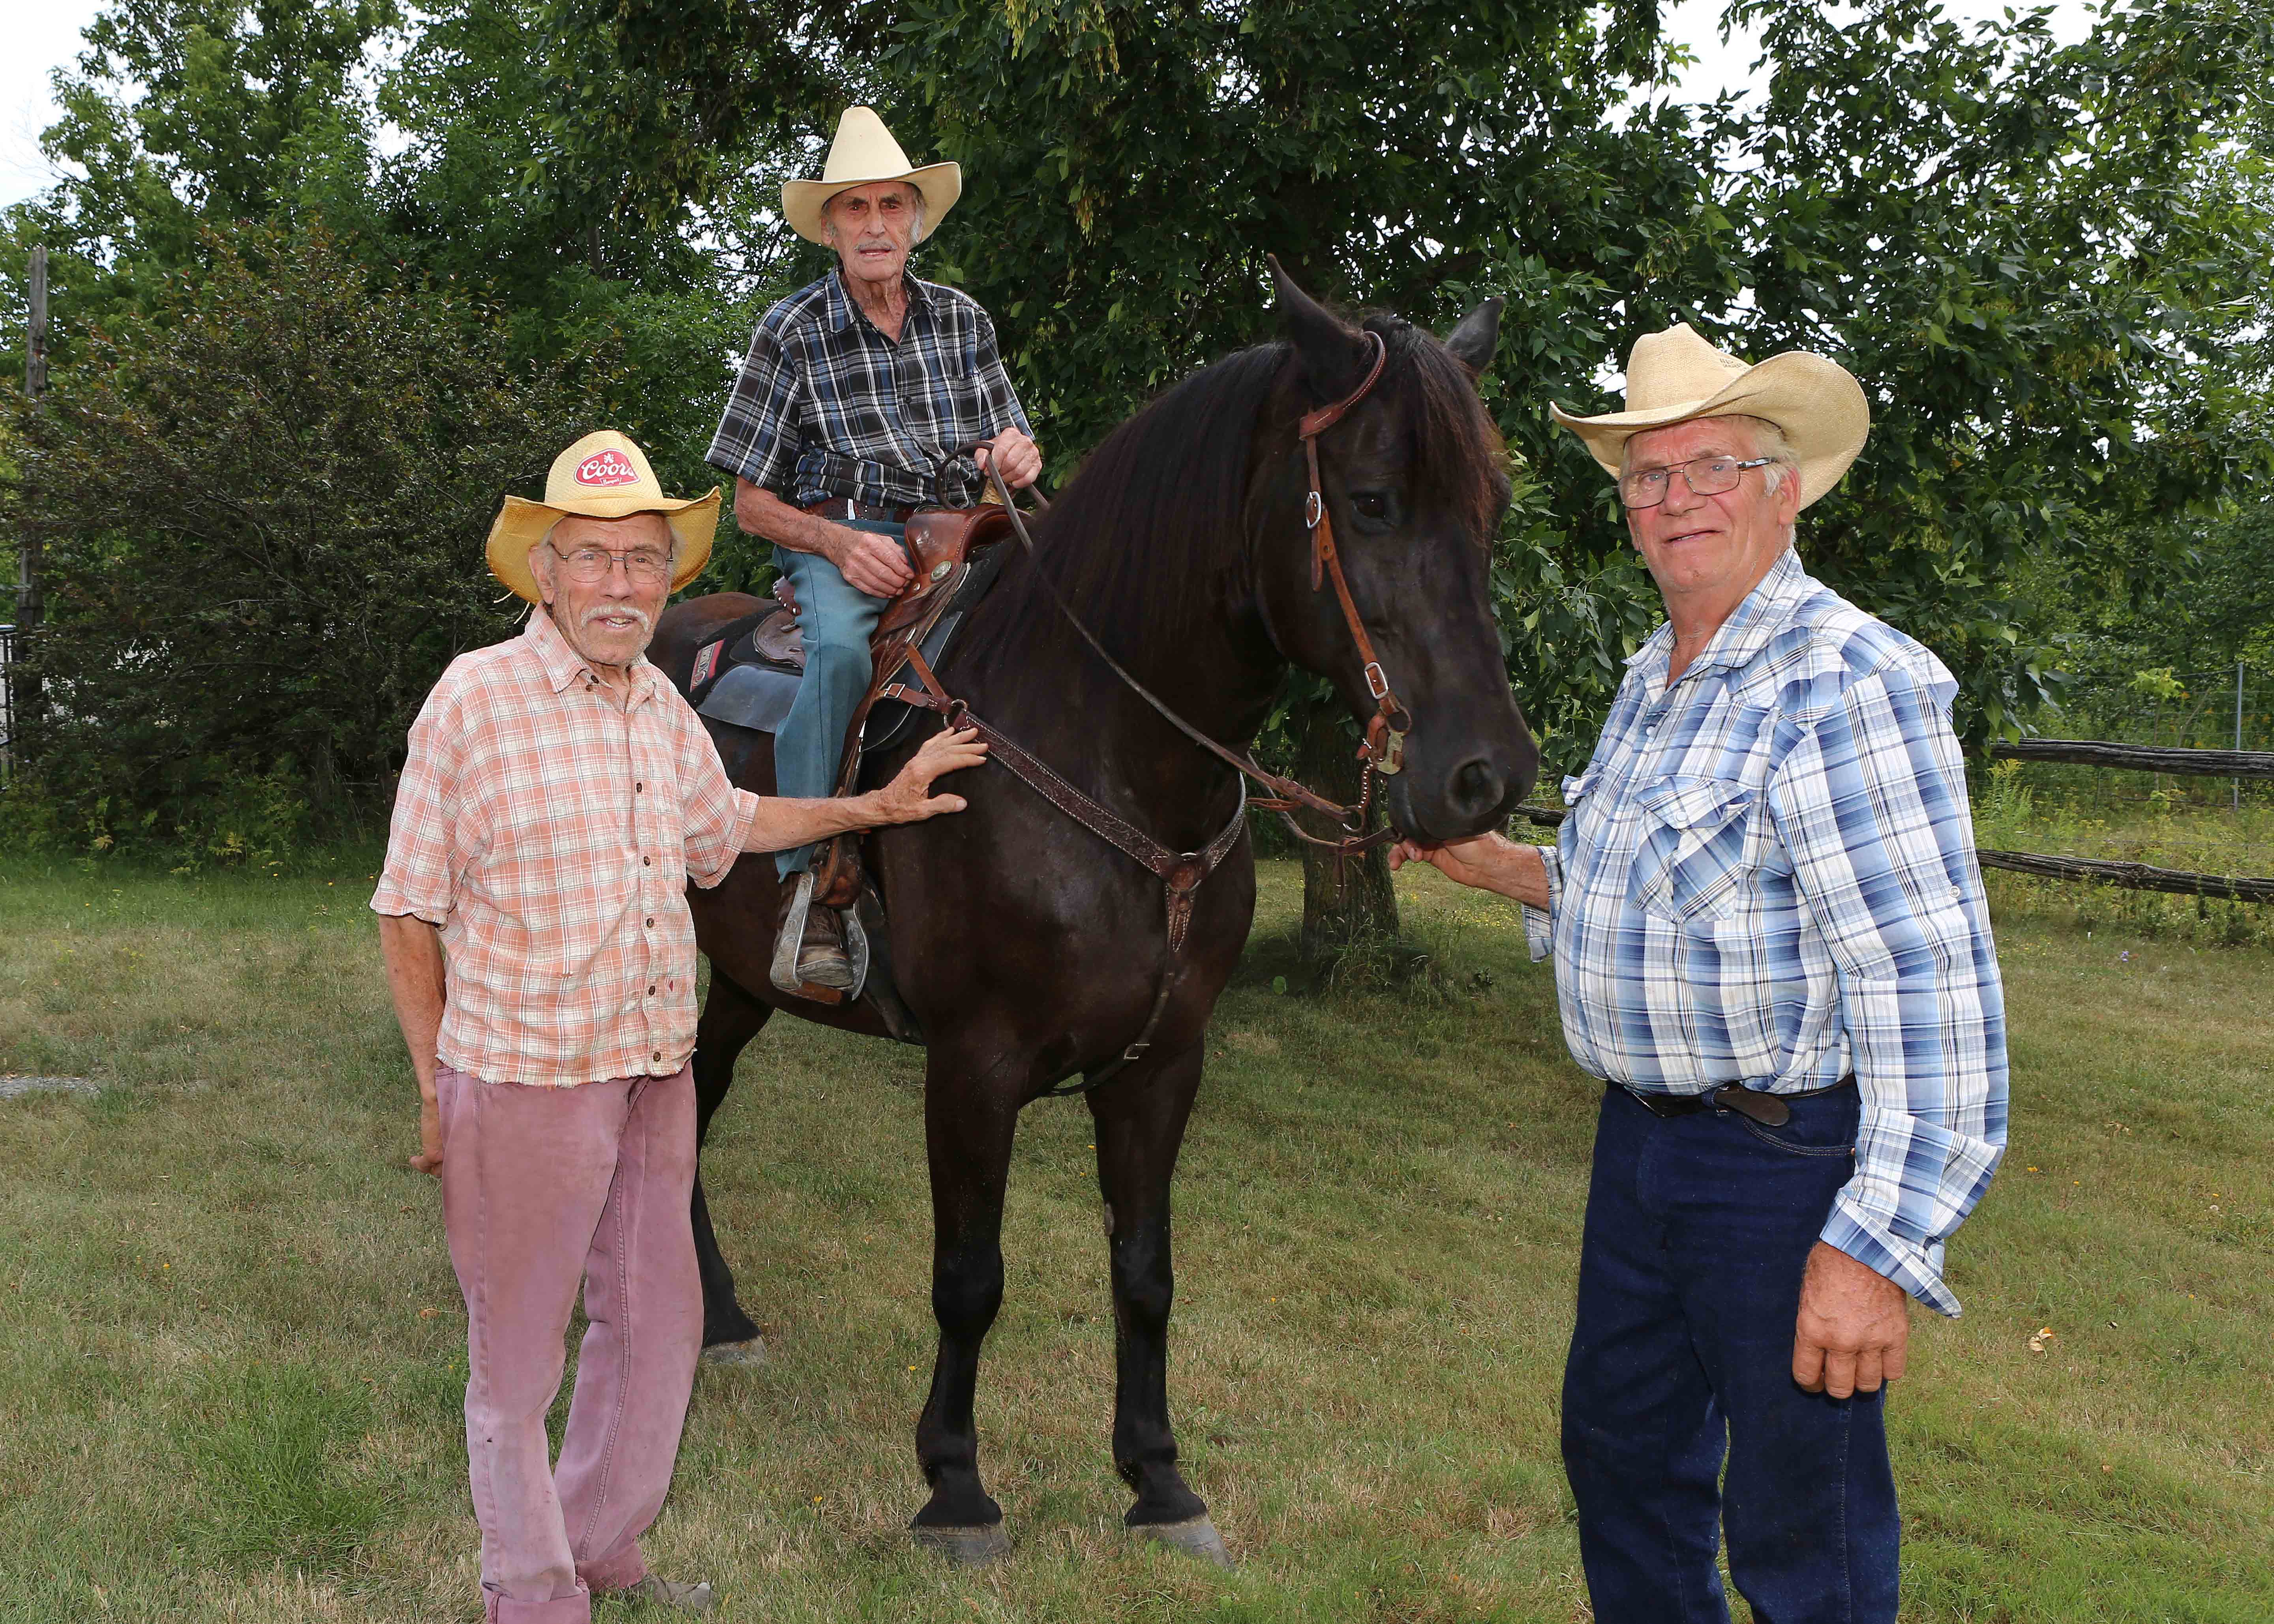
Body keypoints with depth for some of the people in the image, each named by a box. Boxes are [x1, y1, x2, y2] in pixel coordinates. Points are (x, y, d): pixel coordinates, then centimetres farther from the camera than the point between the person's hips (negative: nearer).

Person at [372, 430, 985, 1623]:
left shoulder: (663, 710, 7)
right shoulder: (474, 699, -12)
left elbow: (724, 827, 28)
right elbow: (408, 913, -8)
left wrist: (880, 805, 26)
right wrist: (436, 1088, -8)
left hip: (657, 1077, 7)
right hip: (525, 1083, -7)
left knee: (657, 1325, 18)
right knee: (517, 1355, 7)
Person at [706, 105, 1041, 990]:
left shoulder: (962, 320, 12)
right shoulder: (792, 331, 2)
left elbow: (1013, 450, 21)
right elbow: (751, 502, 2)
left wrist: (1019, 457, -5)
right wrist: (839, 543, -16)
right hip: (836, 538, -4)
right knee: (842, 644, -38)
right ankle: (806, 882, -35)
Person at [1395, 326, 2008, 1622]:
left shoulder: (1848, 684, -19)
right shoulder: (1657, 679, 11)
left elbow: (1928, 983, -25)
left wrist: (1878, 1247, -29)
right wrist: (1505, 868, 10)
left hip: (1791, 1162, -9)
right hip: (1645, 1133, 9)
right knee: (1621, 1445, 22)